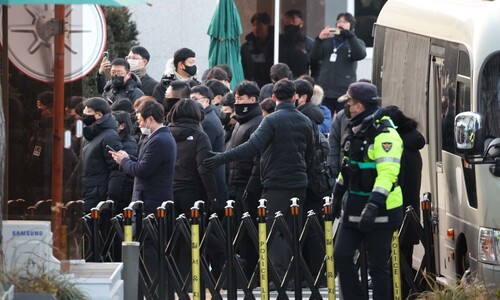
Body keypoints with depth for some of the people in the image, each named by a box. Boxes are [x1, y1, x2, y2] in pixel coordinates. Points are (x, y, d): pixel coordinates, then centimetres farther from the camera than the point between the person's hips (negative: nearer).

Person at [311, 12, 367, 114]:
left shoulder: (356, 42, 11)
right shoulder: (328, 41, 18)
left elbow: (360, 55, -10)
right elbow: (314, 56, 7)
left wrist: (349, 34, -16)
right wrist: (319, 39, -8)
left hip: (344, 92, -3)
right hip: (325, 91, 3)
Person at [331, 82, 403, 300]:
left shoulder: (384, 134, -18)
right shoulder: (356, 130, 11)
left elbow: (387, 173, -26)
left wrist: (374, 205, -34)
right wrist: (338, 194, 26)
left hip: (380, 210, -9)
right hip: (354, 206, 9)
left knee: (377, 265, -1)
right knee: (341, 255, 4)